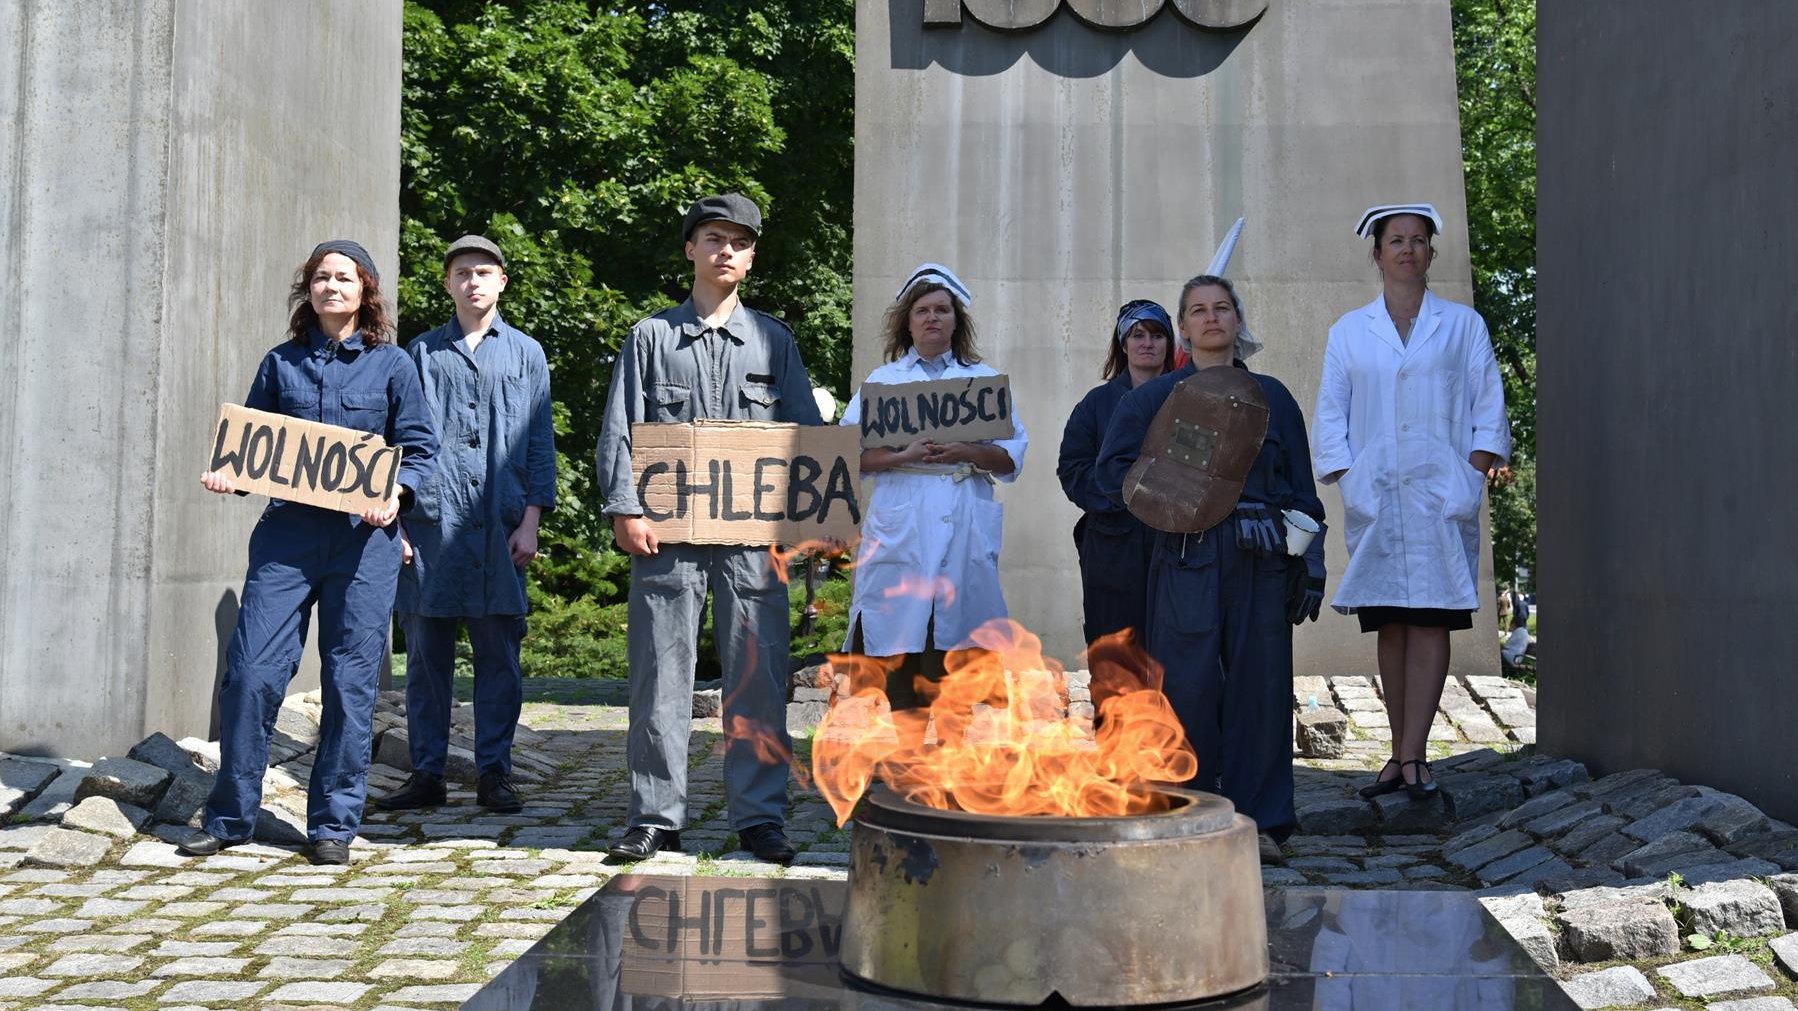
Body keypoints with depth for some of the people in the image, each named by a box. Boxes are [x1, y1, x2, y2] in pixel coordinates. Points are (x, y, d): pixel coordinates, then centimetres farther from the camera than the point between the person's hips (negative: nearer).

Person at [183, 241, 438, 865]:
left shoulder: (391, 366, 7)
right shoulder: (281, 363, 13)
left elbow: (420, 449, 6)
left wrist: (396, 495, -12)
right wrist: (226, 474, -5)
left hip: (363, 538, -2)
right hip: (286, 532, 2)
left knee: (350, 680, 1)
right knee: (251, 671, -4)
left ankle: (333, 824, 13)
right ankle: (230, 817, 11)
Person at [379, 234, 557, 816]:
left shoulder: (526, 353, 12)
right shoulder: (421, 353, 12)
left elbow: (541, 442, 9)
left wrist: (531, 521, 0)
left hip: (500, 527, 0)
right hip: (430, 523, 1)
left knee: (499, 653, 1)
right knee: (426, 652, 3)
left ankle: (494, 773, 9)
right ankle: (427, 774, 10)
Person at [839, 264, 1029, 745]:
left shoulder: (986, 380, 14)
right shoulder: (881, 380, 14)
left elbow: (1012, 457, 8)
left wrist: (965, 452, -11)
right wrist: (903, 456, -12)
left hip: (963, 526, 0)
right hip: (900, 526, 0)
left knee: (957, 636, -4)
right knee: (900, 648, -5)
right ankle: (906, 742, 3)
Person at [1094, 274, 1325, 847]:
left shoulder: (1271, 397, 15)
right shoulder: (1155, 398, 10)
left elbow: (1302, 492, 15)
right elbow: (1113, 474, 1)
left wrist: (1311, 564, 9)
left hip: (1260, 562, 2)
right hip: (1186, 561, -1)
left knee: (1260, 683, 0)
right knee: (1188, 687, -5)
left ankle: (1260, 820, 9)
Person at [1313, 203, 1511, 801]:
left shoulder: (1462, 325, 11)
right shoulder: (1349, 331, 14)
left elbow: (1488, 405, 8)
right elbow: (1331, 413, 11)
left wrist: (1476, 469, -5)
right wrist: (1346, 478, -1)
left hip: (1439, 491, -1)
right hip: (1375, 494, 2)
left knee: (1430, 619, -9)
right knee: (1390, 624, 1)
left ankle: (1412, 755, -10)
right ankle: (1403, 756, 7)